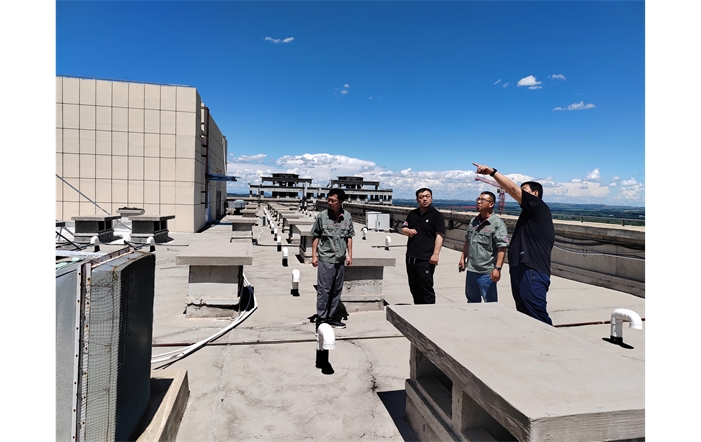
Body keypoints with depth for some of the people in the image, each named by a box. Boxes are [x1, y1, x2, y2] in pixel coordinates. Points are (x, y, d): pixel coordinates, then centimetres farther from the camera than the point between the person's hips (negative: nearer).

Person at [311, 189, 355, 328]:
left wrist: (349, 254, 6)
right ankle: (321, 318, 10)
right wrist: (314, 255, -3)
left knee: (337, 290, 12)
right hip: (325, 259, -4)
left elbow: (349, 237, 9)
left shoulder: (347, 216, 2)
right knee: (324, 290, -1)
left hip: (340, 259, 4)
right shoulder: (322, 216, -5)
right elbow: (316, 236, 0)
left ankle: (331, 317, 25)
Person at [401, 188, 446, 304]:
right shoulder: (412, 214, 16)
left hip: (425, 259, -7)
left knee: (426, 289, -5)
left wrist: (436, 254, -21)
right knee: (414, 288, 15)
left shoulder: (436, 215, -3)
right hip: (411, 258, 7)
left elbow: (439, 236, -11)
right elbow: (403, 229, 19)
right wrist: (408, 231, -5)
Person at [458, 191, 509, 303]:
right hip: (471, 270, 7)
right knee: (472, 301, 21)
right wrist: (463, 258, 17)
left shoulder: (497, 224, -13)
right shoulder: (473, 221, 10)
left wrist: (497, 268, -24)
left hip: (487, 272, -7)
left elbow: (502, 248, -19)